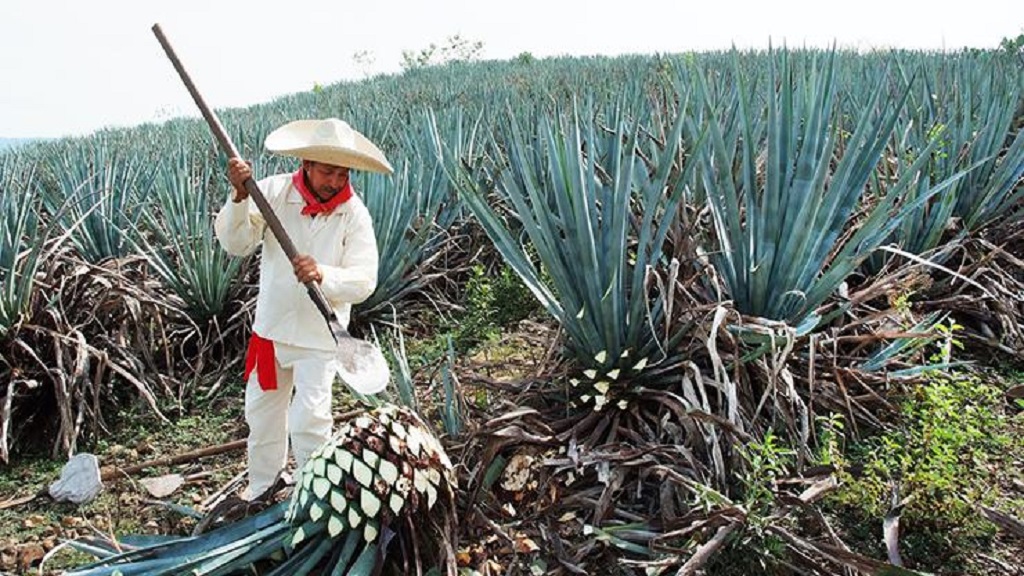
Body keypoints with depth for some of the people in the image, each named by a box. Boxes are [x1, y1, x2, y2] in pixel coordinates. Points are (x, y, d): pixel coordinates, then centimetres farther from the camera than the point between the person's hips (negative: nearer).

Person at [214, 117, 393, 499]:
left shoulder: (355, 214, -14)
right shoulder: (273, 191, -9)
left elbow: (363, 282, -18)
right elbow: (235, 243, -13)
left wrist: (323, 275, -37)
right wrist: (240, 197, -29)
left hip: (318, 336, -3)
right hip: (271, 326, 4)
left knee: (309, 421, -5)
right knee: (262, 412, 20)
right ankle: (263, 486, 44)